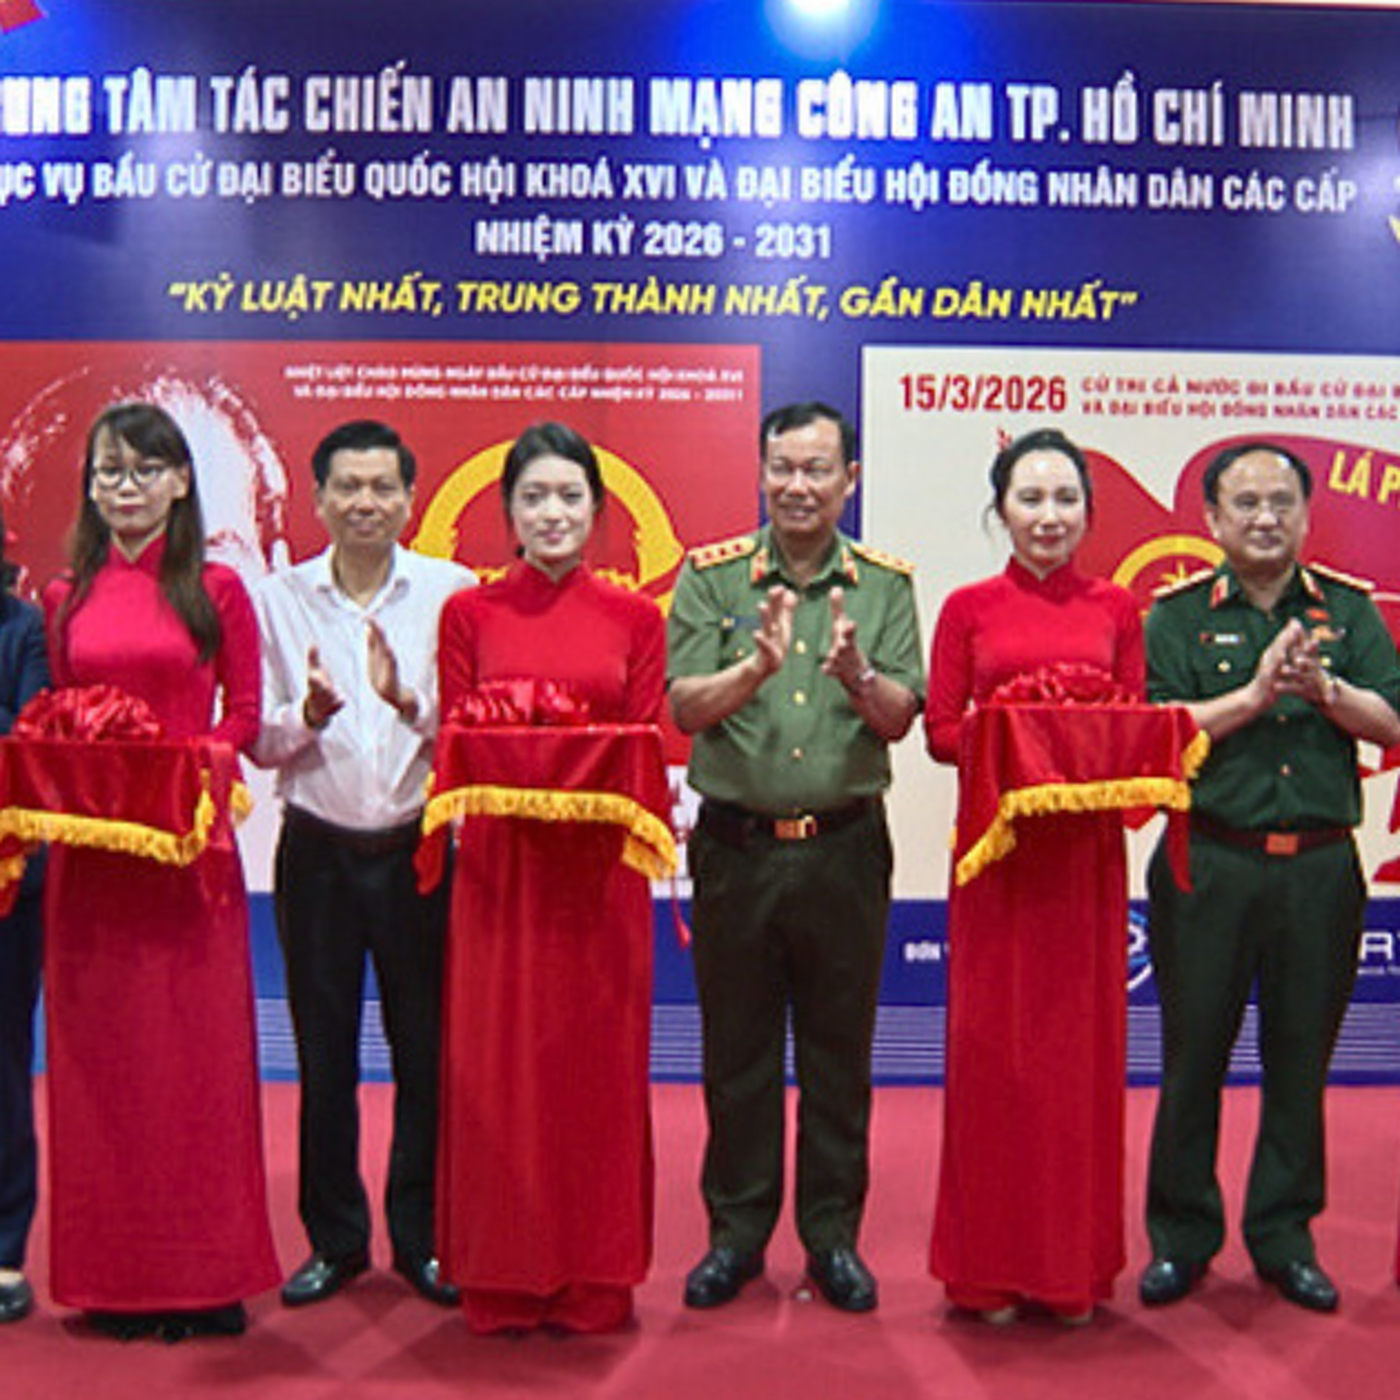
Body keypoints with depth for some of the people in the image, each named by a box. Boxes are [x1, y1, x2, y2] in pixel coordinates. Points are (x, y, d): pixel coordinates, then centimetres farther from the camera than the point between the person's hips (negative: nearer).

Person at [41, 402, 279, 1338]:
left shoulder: (216, 590, 2)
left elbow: (244, 717, 1)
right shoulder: (67, 597, 11)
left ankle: (201, 1275, 14)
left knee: (194, 1048, 3)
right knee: (100, 1055, 7)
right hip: (89, 846, 3)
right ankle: (115, 1272, 19)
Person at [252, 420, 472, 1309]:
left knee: (427, 1049, 5)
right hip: (316, 851, 2)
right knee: (324, 1053, 10)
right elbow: (259, 739, 3)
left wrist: (409, 701, -23)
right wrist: (309, 714, -17)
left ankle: (424, 1236, 23)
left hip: (416, 847, -1)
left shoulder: (453, 593, -2)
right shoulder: (279, 600, 4)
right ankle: (335, 1238, 26)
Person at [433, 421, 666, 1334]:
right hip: (500, 863, 0)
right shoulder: (469, 614, 6)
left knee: (599, 1060, 5)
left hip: (599, 866, 0)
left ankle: (596, 1277, 19)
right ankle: (503, 1279, 17)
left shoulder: (636, 618, 6)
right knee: (497, 1062, 3)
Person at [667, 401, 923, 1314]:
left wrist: (854, 672, -24)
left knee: (840, 1050, 10)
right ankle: (737, 1232, 25)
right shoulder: (711, 576, 1)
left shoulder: (885, 583, 4)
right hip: (736, 844, 0)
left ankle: (834, 1235, 25)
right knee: (737, 1049, 9)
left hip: (846, 846, 1)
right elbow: (685, 707, -8)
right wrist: (759, 666, -25)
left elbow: (900, 719, -4)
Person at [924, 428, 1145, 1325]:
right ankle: (990, 1264, 15)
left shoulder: (1115, 608, 9)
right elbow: (940, 729, 1)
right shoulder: (969, 609, 5)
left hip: (1087, 847, 1)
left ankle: (1076, 1263, 19)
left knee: (1082, 1041, 5)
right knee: (991, 1043, 2)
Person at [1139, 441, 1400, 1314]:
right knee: (1194, 1053, 5)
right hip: (1208, 867, -2)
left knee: (1301, 1059, 10)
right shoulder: (1177, 616, 3)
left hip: (1321, 869, 2)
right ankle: (1182, 1236, 19)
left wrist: (1326, 689, -17)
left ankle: (1284, 1235, 25)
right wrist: (1255, 694, -14)